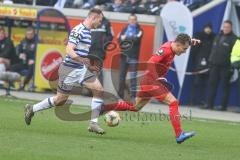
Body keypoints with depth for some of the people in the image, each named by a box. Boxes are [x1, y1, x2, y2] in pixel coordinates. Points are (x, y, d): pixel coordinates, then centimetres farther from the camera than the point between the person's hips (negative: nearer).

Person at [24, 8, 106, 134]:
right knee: (60, 100, 2)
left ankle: (93, 123, 0)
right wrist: (81, 60, -37)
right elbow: (69, 50, -25)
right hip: (70, 70, -9)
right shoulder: (79, 31, -17)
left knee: (99, 90, -4)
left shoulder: (88, 32, 14)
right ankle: (32, 109, 20)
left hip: (81, 70, 9)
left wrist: (89, 66, 20)